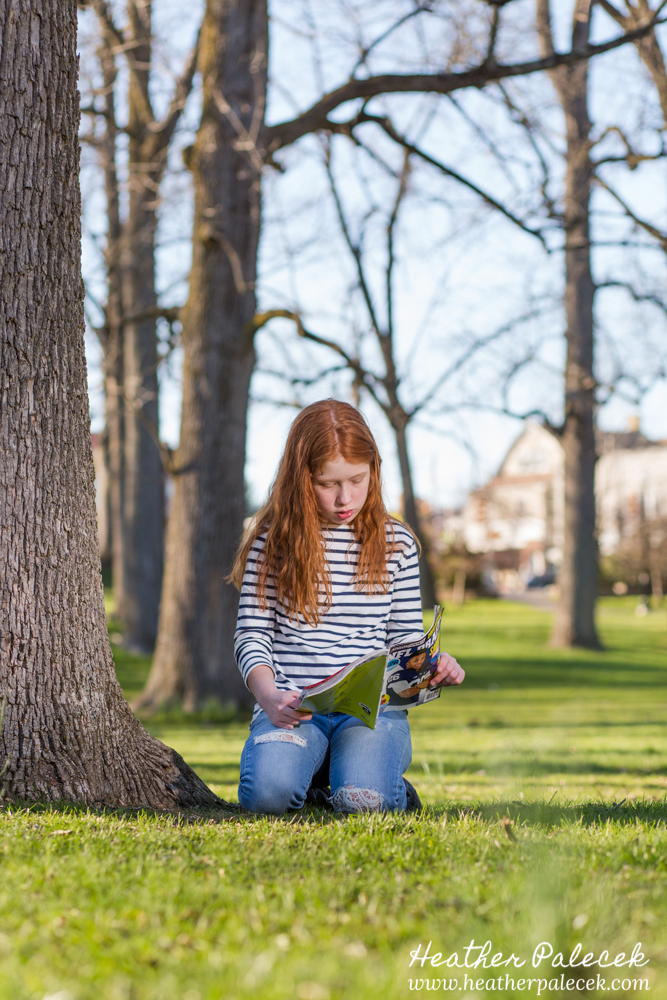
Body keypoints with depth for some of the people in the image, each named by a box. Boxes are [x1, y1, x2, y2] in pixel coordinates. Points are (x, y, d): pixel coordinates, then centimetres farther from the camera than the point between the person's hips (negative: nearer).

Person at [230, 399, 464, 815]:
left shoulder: (396, 543, 10)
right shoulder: (274, 540, 4)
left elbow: (406, 636, 14)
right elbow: (252, 634, 2)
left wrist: (435, 664, -9)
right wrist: (270, 697, -17)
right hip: (293, 707, 0)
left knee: (362, 800, -31)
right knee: (268, 793, -31)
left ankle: (390, 781, 8)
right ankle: (311, 767, 6)